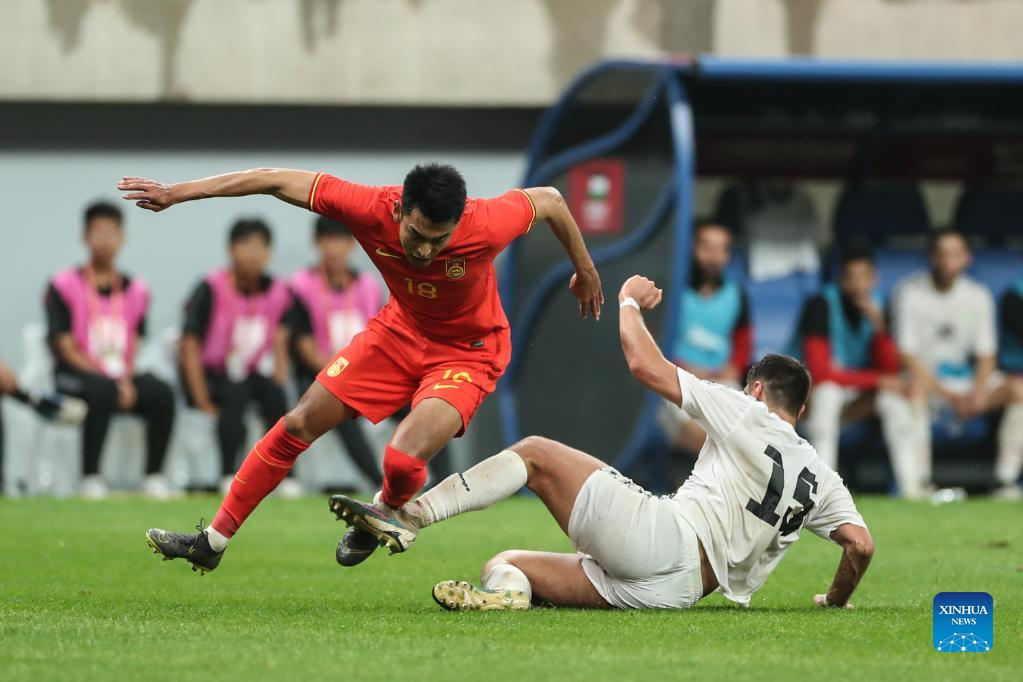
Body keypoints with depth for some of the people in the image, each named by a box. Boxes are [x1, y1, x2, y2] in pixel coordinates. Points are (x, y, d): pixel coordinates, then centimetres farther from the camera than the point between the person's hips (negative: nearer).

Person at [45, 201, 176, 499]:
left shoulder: (135, 290, 11)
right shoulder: (65, 285, -2)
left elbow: (131, 349, 11)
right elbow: (67, 349, -7)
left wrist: (126, 381, -11)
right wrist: (110, 380, -17)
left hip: (122, 378, 4)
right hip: (74, 376, -4)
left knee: (161, 393, -26)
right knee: (102, 391, -37)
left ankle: (154, 476, -17)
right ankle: (90, 478, -29)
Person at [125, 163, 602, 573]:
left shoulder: (486, 226, -35)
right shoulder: (371, 209, -29)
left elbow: (549, 200, -15)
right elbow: (279, 181, -21)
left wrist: (585, 272, 2)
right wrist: (179, 192, -20)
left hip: (468, 352, -4)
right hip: (401, 330, 4)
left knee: (403, 459, -26)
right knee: (299, 425, 2)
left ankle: (387, 514, 13)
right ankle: (212, 543, 15)